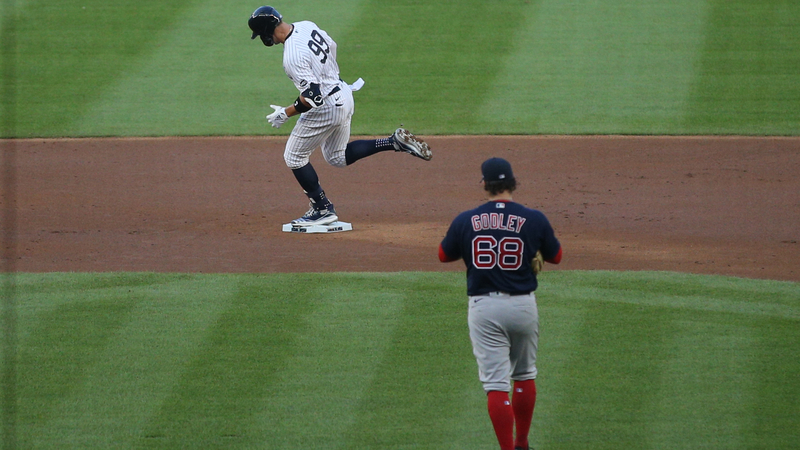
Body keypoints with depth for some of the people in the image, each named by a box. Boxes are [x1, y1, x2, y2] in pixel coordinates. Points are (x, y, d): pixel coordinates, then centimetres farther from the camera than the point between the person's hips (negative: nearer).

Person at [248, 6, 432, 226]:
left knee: (294, 157, 6)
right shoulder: (306, 26, 0)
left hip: (327, 108, -9)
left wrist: (286, 113, -16)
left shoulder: (292, 56, -28)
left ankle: (323, 210, 11)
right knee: (337, 157, 23)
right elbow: (331, 46, 18)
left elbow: (313, 97, -29)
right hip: (344, 96, 9)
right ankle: (396, 142, 14)